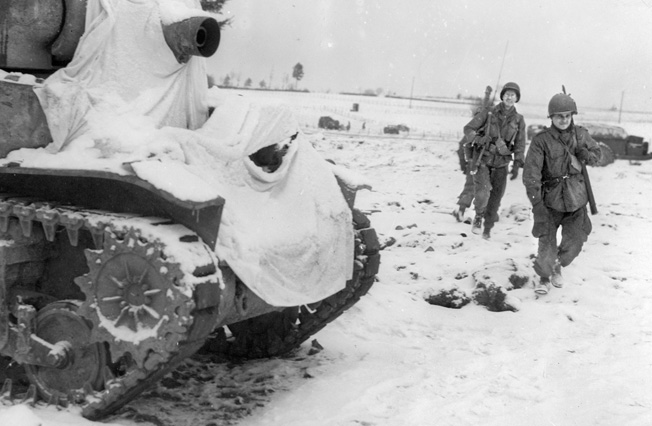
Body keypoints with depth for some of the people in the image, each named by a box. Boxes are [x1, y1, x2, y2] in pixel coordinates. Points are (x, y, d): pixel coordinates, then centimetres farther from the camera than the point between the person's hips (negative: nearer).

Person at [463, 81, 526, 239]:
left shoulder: (518, 120, 2)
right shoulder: (488, 113, -4)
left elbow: (520, 145, 5)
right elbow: (468, 128, -2)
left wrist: (517, 165, -4)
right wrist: (477, 139, -21)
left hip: (501, 163, 2)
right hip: (482, 160, -2)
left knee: (495, 198, 6)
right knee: (482, 194, -21)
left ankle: (488, 227, 26)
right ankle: (478, 217, 7)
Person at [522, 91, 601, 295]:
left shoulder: (581, 135, 2)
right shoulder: (541, 140, -12)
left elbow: (597, 154, 18)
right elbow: (531, 173, -17)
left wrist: (586, 155, -7)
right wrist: (536, 203, -26)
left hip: (576, 198, 3)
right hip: (550, 198, -3)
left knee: (574, 242, 4)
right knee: (547, 242, -6)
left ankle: (558, 265, 36)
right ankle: (544, 277, 20)